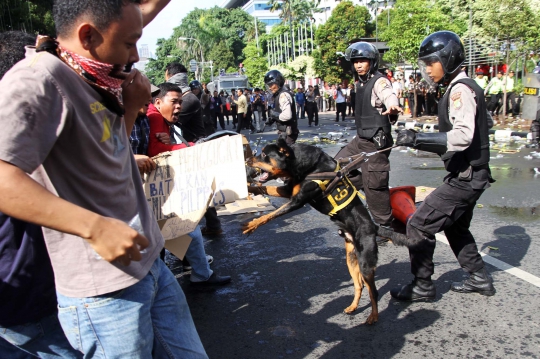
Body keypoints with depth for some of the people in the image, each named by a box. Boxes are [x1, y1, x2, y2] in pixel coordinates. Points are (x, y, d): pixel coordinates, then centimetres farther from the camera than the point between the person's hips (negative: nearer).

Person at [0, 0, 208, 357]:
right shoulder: (37, 78, -18)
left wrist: (131, 107, 4)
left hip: (150, 264, 9)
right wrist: (95, 227, -30)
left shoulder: (97, 82, 9)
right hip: (104, 292, -9)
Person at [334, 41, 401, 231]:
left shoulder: (379, 81, -13)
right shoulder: (360, 83, 15)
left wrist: (393, 107, -58)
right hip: (361, 139, 10)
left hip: (376, 141, -9)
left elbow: (389, 95, -36)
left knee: (373, 184, -7)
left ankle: (384, 224, 7)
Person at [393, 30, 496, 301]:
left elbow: (462, 136, -30)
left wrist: (419, 138, -34)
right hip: (467, 175, 11)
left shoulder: (461, 89, -18)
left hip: (465, 177, -11)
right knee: (455, 227, 25)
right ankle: (479, 279, 37)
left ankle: (422, 286, 6)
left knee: (419, 226, -6)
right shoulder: (459, 88, 13)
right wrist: (418, 140, 11)